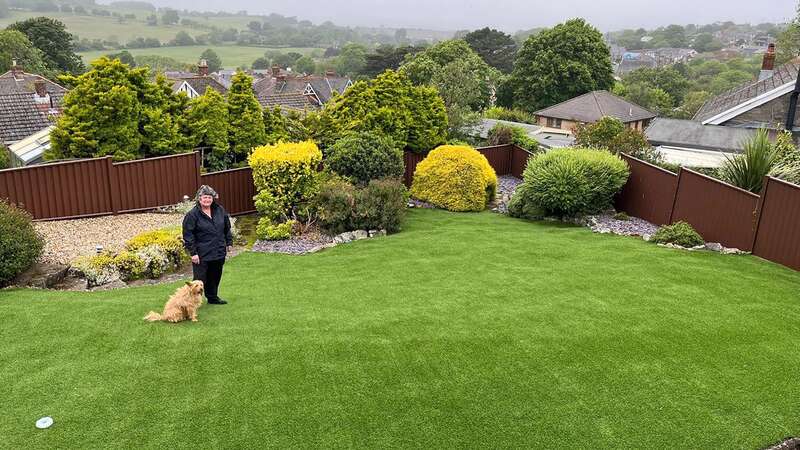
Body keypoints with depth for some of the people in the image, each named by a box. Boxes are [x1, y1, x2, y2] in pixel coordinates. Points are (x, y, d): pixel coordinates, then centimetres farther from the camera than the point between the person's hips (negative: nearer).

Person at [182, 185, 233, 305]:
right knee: (200, 279, -3)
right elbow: (188, 235, -11)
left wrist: (229, 242, 14)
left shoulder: (219, 210, 5)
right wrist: (193, 252, -13)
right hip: (202, 254, -5)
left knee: (215, 277, 17)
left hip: (219, 252, 6)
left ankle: (213, 297, 34)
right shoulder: (192, 215, -11)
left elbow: (227, 227, 17)